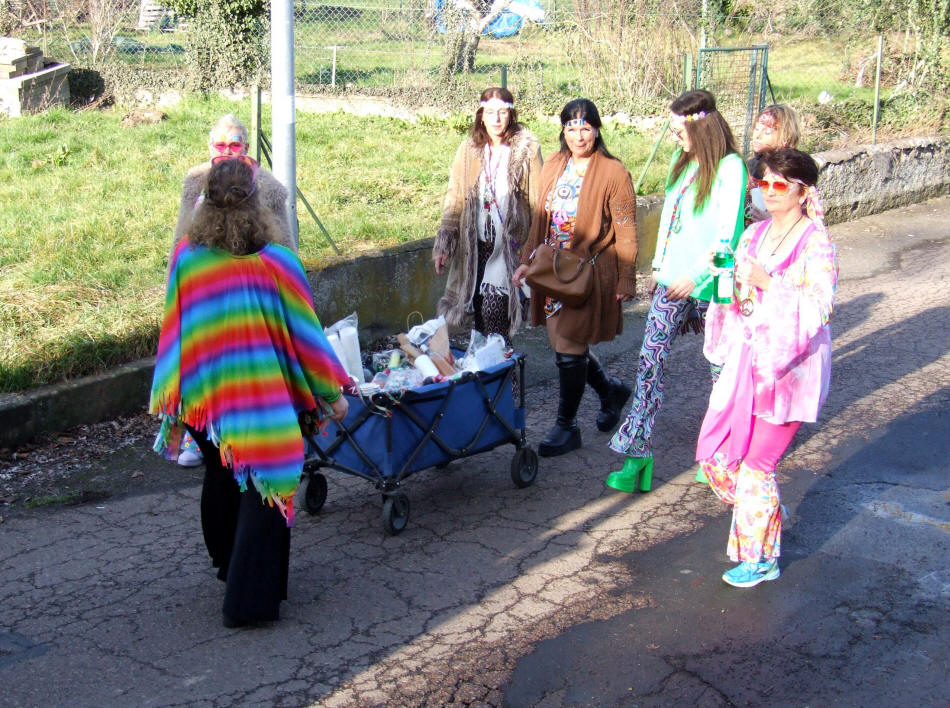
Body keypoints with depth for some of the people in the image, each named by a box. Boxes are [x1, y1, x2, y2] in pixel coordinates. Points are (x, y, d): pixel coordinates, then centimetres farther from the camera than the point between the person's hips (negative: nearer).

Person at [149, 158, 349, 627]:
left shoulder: (186, 258, -6)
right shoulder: (275, 261, -12)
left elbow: (175, 333, 0)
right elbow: (304, 332, -6)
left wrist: (171, 403, 9)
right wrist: (332, 393, 5)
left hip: (204, 392, 4)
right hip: (264, 395, -4)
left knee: (220, 476, 26)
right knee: (264, 487, 5)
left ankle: (227, 562, 48)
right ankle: (249, 598, 2)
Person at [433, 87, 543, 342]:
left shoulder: (527, 149, -2)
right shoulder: (468, 149, 7)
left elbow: (537, 201, -1)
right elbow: (454, 199, 9)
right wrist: (443, 244, 5)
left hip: (510, 243, -3)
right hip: (475, 243, 3)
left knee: (495, 305, -14)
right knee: (478, 305, 4)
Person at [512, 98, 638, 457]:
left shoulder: (613, 172, -9)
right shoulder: (553, 166, 9)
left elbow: (625, 232, -8)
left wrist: (626, 281, -10)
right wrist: (527, 261, 11)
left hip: (589, 274, -6)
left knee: (569, 350, -4)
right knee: (563, 344, 11)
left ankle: (566, 427, 13)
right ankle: (611, 390, 37)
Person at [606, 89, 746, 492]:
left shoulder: (729, 168, -13)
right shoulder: (681, 161, 10)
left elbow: (728, 235, -15)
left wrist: (695, 277, -15)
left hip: (708, 284, -6)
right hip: (672, 280, 6)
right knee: (650, 361, -2)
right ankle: (638, 454, 0)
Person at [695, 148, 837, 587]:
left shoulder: (816, 243, -10)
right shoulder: (754, 234, 10)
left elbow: (819, 308, -18)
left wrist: (768, 284, -25)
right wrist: (730, 281, -3)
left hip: (789, 365, -7)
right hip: (746, 359, 7)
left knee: (756, 463, -2)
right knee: (716, 455, 7)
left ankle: (760, 557, 17)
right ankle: (767, 511, 34)